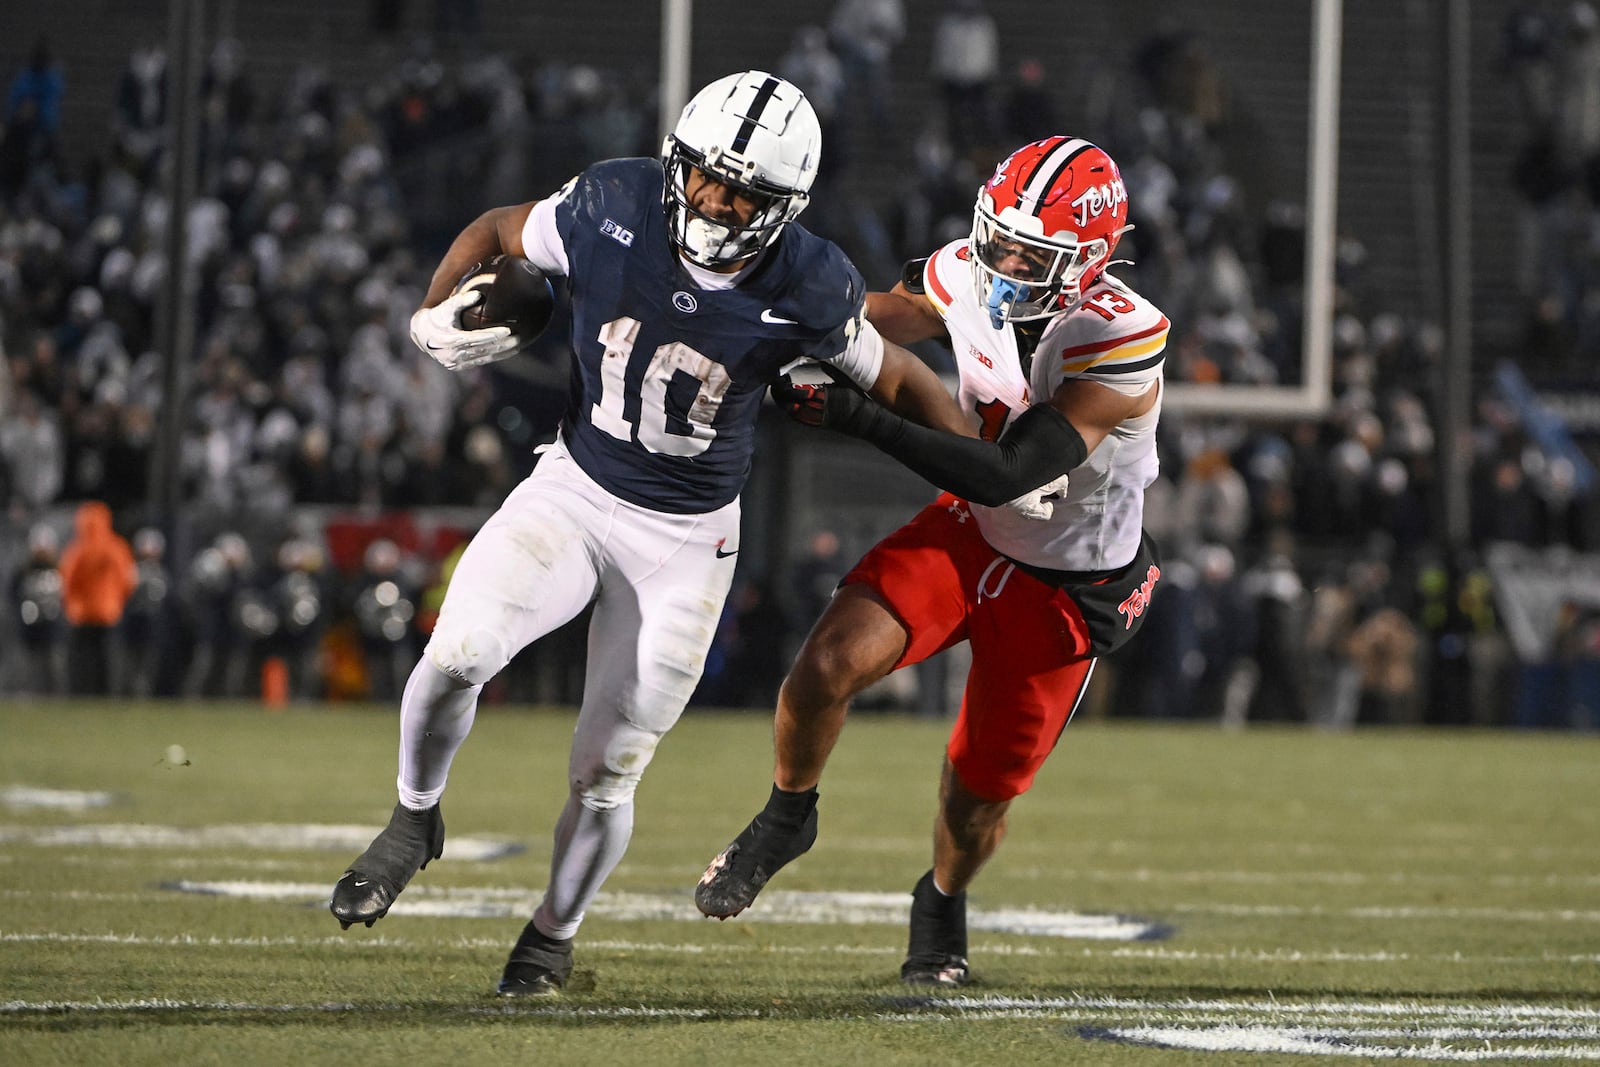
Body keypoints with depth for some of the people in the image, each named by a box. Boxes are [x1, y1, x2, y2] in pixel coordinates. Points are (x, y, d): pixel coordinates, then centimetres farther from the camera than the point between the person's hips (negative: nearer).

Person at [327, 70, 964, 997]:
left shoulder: (807, 288, -18)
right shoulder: (612, 209, -16)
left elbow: (896, 379, 0)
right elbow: (495, 234, 3)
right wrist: (438, 315, -13)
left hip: (685, 540, -1)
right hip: (573, 492, 1)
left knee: (605, 776, 4)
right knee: (458, 653, -24)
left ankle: (555, 935, 33)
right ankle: (416, 823, 4)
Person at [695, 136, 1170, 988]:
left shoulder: (1120, 347, -32)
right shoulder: (964, 279, -16)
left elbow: (1007, 475, -38)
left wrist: (858, 417, -44)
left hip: (1068, 587, -3)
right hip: (969, 534, 3)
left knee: (979, 794, 8)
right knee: (831, 663, -21)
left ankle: (943, 901, 44)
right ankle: (786, 817, 9)